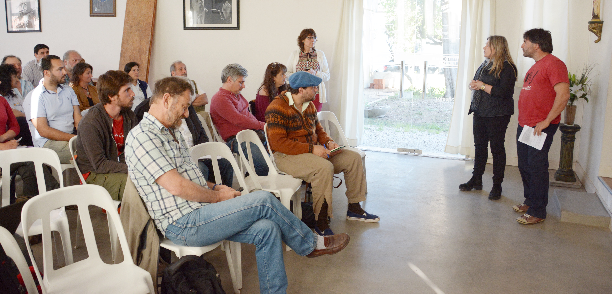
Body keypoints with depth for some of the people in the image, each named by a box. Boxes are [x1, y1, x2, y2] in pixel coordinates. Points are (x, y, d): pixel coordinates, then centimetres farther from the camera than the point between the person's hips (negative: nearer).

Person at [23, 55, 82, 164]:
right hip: (48, 143, -6)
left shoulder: (68, 91, 18)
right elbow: (43, 131, -12)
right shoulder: (34, 97, -3)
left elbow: (78, 120, 9)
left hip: (71, 137, 6)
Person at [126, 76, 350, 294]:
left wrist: (216, 187, 7)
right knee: (263, 200, -16)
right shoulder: (142, 136, -13)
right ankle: (311, 244, 7)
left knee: (267, 229, -11)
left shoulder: (171, 133, 19)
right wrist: (217, 197, -8)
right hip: (183, 225, -9)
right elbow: (176, 186, -20)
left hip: (200, 212, 9)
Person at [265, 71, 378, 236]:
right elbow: (278, 143, -23)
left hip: (313, 151, 9)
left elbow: (317, 129, 24)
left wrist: (328, 142, 1)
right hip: (287, 156, -9)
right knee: (324, 167, -36)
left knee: (353, 158, 2)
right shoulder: (277, 108, -17)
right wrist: (311, 149, -25)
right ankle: (321, 224, -28)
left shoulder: (309, 105, 10)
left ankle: (354, 209, 13)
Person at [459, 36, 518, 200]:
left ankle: (497, 185, 8)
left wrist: (482, 85, -13)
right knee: (479, 145, 12)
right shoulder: (484, 65, 15)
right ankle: (476, 180, 23)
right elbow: (473, 83, 20)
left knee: (497, 148, -1)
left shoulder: (507, 68, -10)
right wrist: (473, 85, -4)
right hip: (480, 112, 8)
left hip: (497, 115, -8)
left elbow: (502, 92, -21)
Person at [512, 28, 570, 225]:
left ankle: (538, 212, 6)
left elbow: (563, 95, -22)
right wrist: (523, 120, 17)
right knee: (525, 166, 16)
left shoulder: (553, 64, -13)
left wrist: (546, 121, -21)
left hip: (541, 128, -9)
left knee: (537, 168, -4)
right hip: (525, 125, 9)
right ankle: (530, 201, 30)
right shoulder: (536, 66, 17)